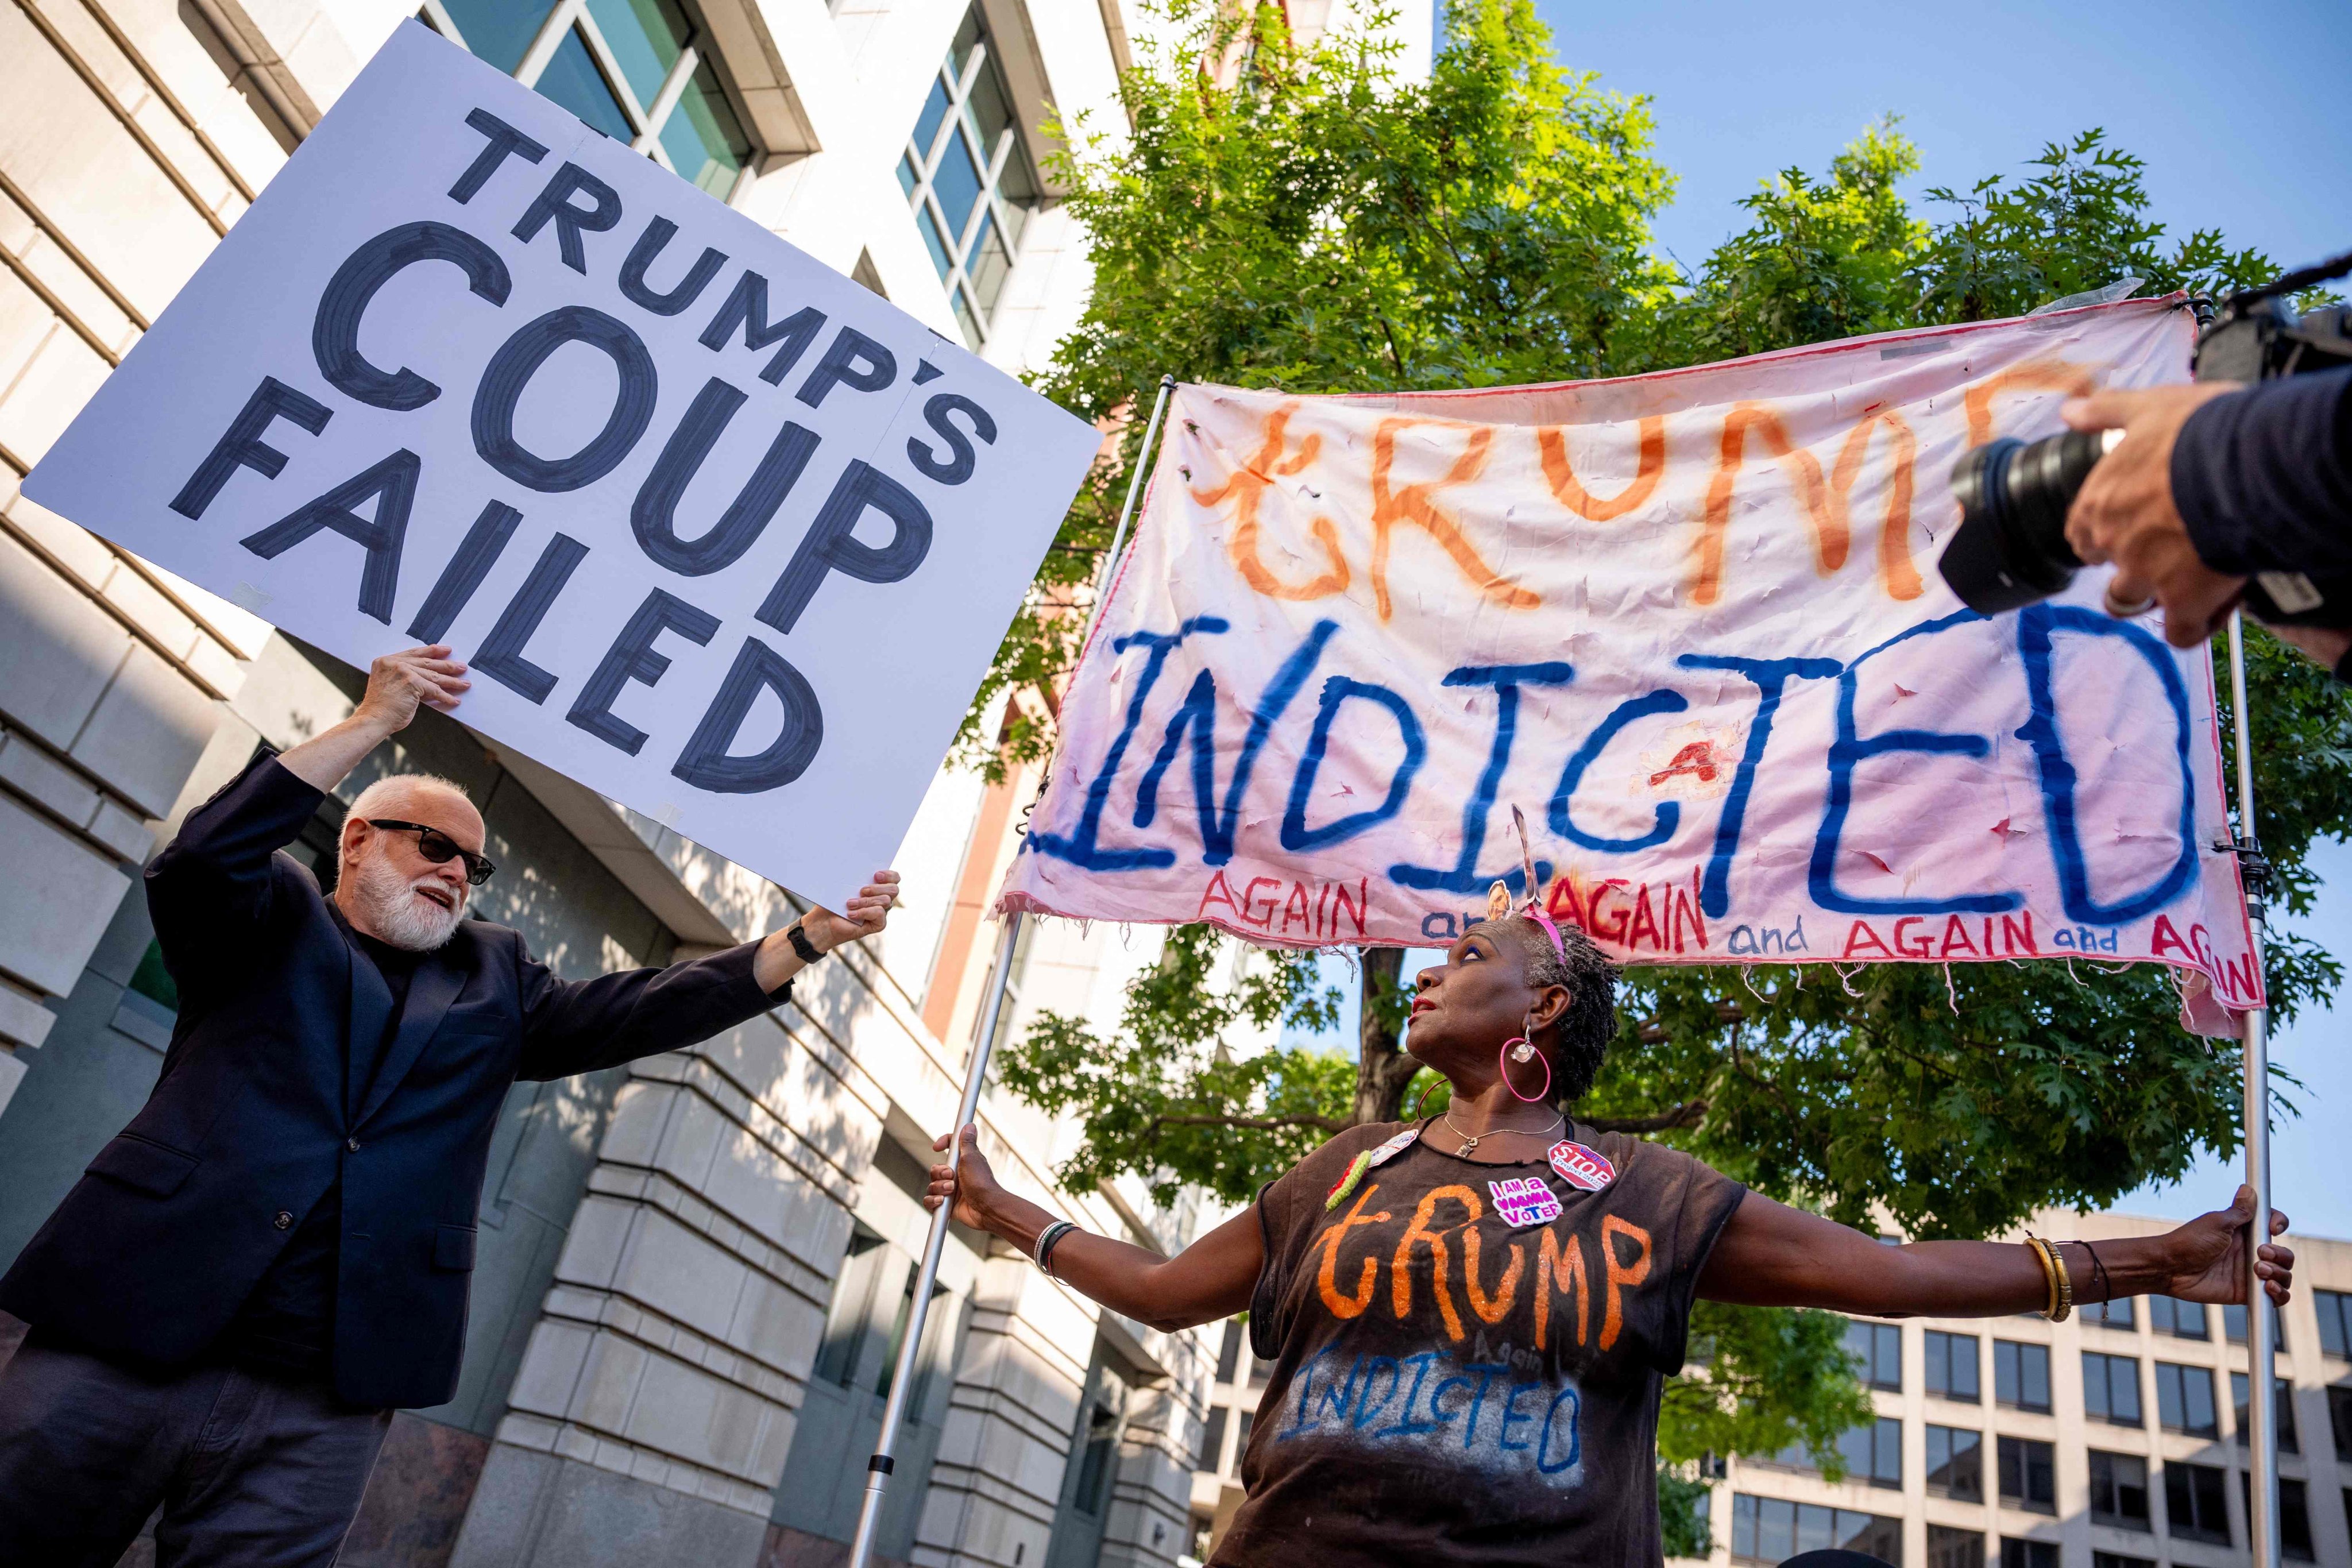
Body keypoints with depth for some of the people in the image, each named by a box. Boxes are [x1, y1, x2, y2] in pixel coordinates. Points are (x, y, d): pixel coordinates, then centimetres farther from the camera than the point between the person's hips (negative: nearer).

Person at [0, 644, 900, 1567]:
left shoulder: (493, 980, 17)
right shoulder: (273, 919, 10)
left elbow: (635, 1014, 7)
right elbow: (200, 860, -10)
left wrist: (812, 938, -2)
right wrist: (372, 724, -12)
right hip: (123, 1343, -2)